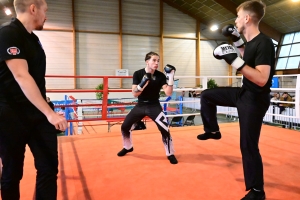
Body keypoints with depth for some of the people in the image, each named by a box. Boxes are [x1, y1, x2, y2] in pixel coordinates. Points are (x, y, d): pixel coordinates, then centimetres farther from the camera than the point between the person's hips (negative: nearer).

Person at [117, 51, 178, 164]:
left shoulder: (160, 76, -9)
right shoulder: (138, 74, -9)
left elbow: (168, 93, -16)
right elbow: (134, 94, -14)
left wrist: (171, 77, -25)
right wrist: (143, 83, -30)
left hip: (154, 106, -1)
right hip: (140, 106, 2)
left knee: (165, 129, -16)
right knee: (125, 127, 6)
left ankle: (170, 154, 6)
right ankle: (128, 147, 35)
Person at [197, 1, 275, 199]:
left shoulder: (264, 43, -23)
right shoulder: (251, 41, 4)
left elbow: (261, 79, -32)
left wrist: (235, 60, -35)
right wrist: (237, 41, 14)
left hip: (254, 100, -9)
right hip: (243, 93, 9)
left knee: (248, 146, -2)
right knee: (207, 95, 14)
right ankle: (213, 131, 30)